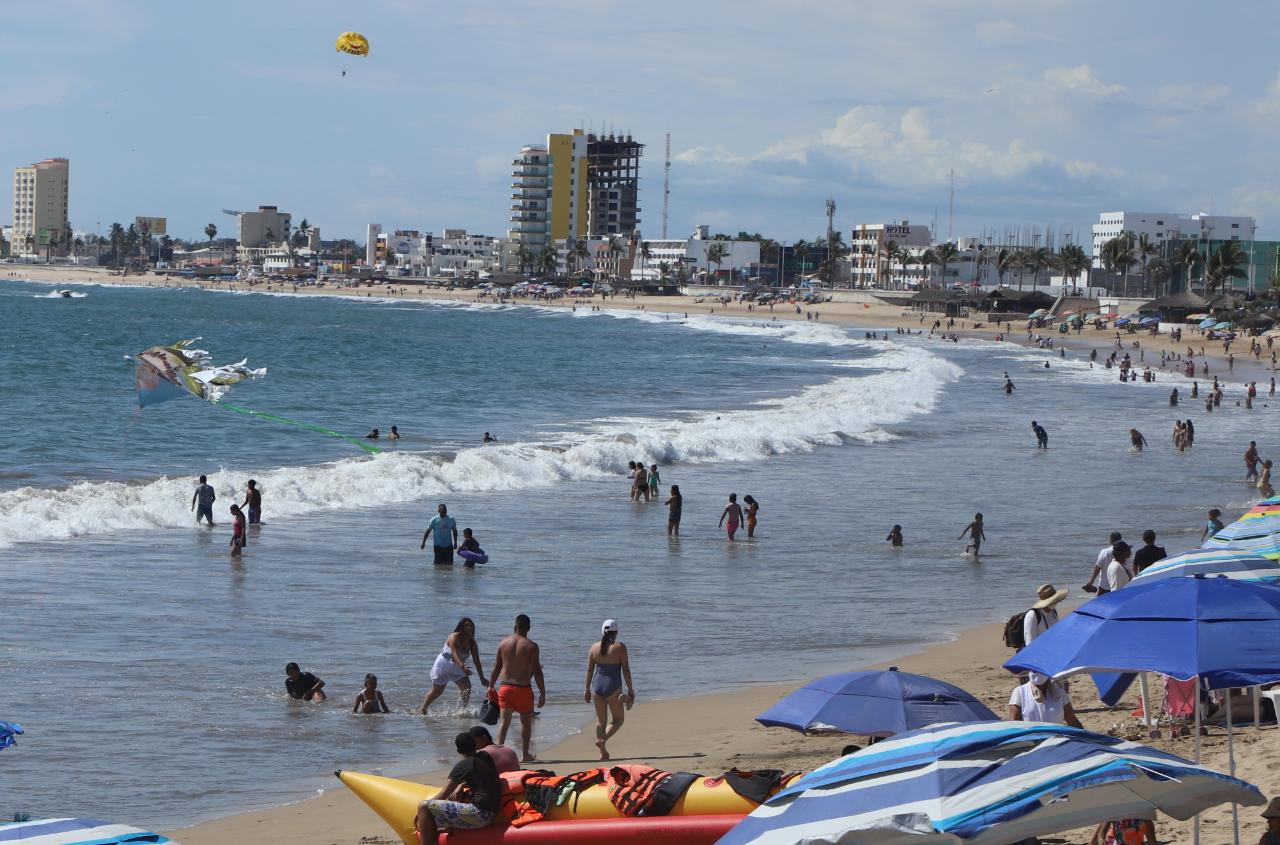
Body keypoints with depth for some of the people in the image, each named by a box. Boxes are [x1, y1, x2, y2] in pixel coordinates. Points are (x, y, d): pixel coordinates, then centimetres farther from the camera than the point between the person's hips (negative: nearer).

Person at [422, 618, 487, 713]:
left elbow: (476, 661, -8)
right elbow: (455, 653, -41)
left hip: (456, 669, 5)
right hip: (443, 666, -5)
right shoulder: (454, 637, -26)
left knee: (467, 687, -12)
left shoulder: (472, 643, -8)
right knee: (436, 691, 3)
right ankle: (422, 710, 21)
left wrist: (482, 679, -13)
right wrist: (463, 666, -59)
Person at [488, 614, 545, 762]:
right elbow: (537, 672, -8)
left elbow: (496, 668, 8)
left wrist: (491, 686, 18)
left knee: (504, 722, 3)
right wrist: (542, 693, -3)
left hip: (505, 687, 2)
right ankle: (525, 754, 19)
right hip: (523, 688, -2)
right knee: (526, 721, 15)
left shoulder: (503, 643, 4)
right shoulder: (531, 646, -7)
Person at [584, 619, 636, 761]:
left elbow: (589, 670, 6)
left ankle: (603, 752, 11)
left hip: (597, 685, 4)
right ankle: (602, 740, -14)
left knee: (601, 720, 13)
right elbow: (626, 670, -8)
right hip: (613, 687, -4)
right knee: (618, 720, 9)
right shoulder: (620, 648, -8)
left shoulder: (594, 647, 3)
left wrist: (587, 689, 13)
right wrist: (630, 689, -1)